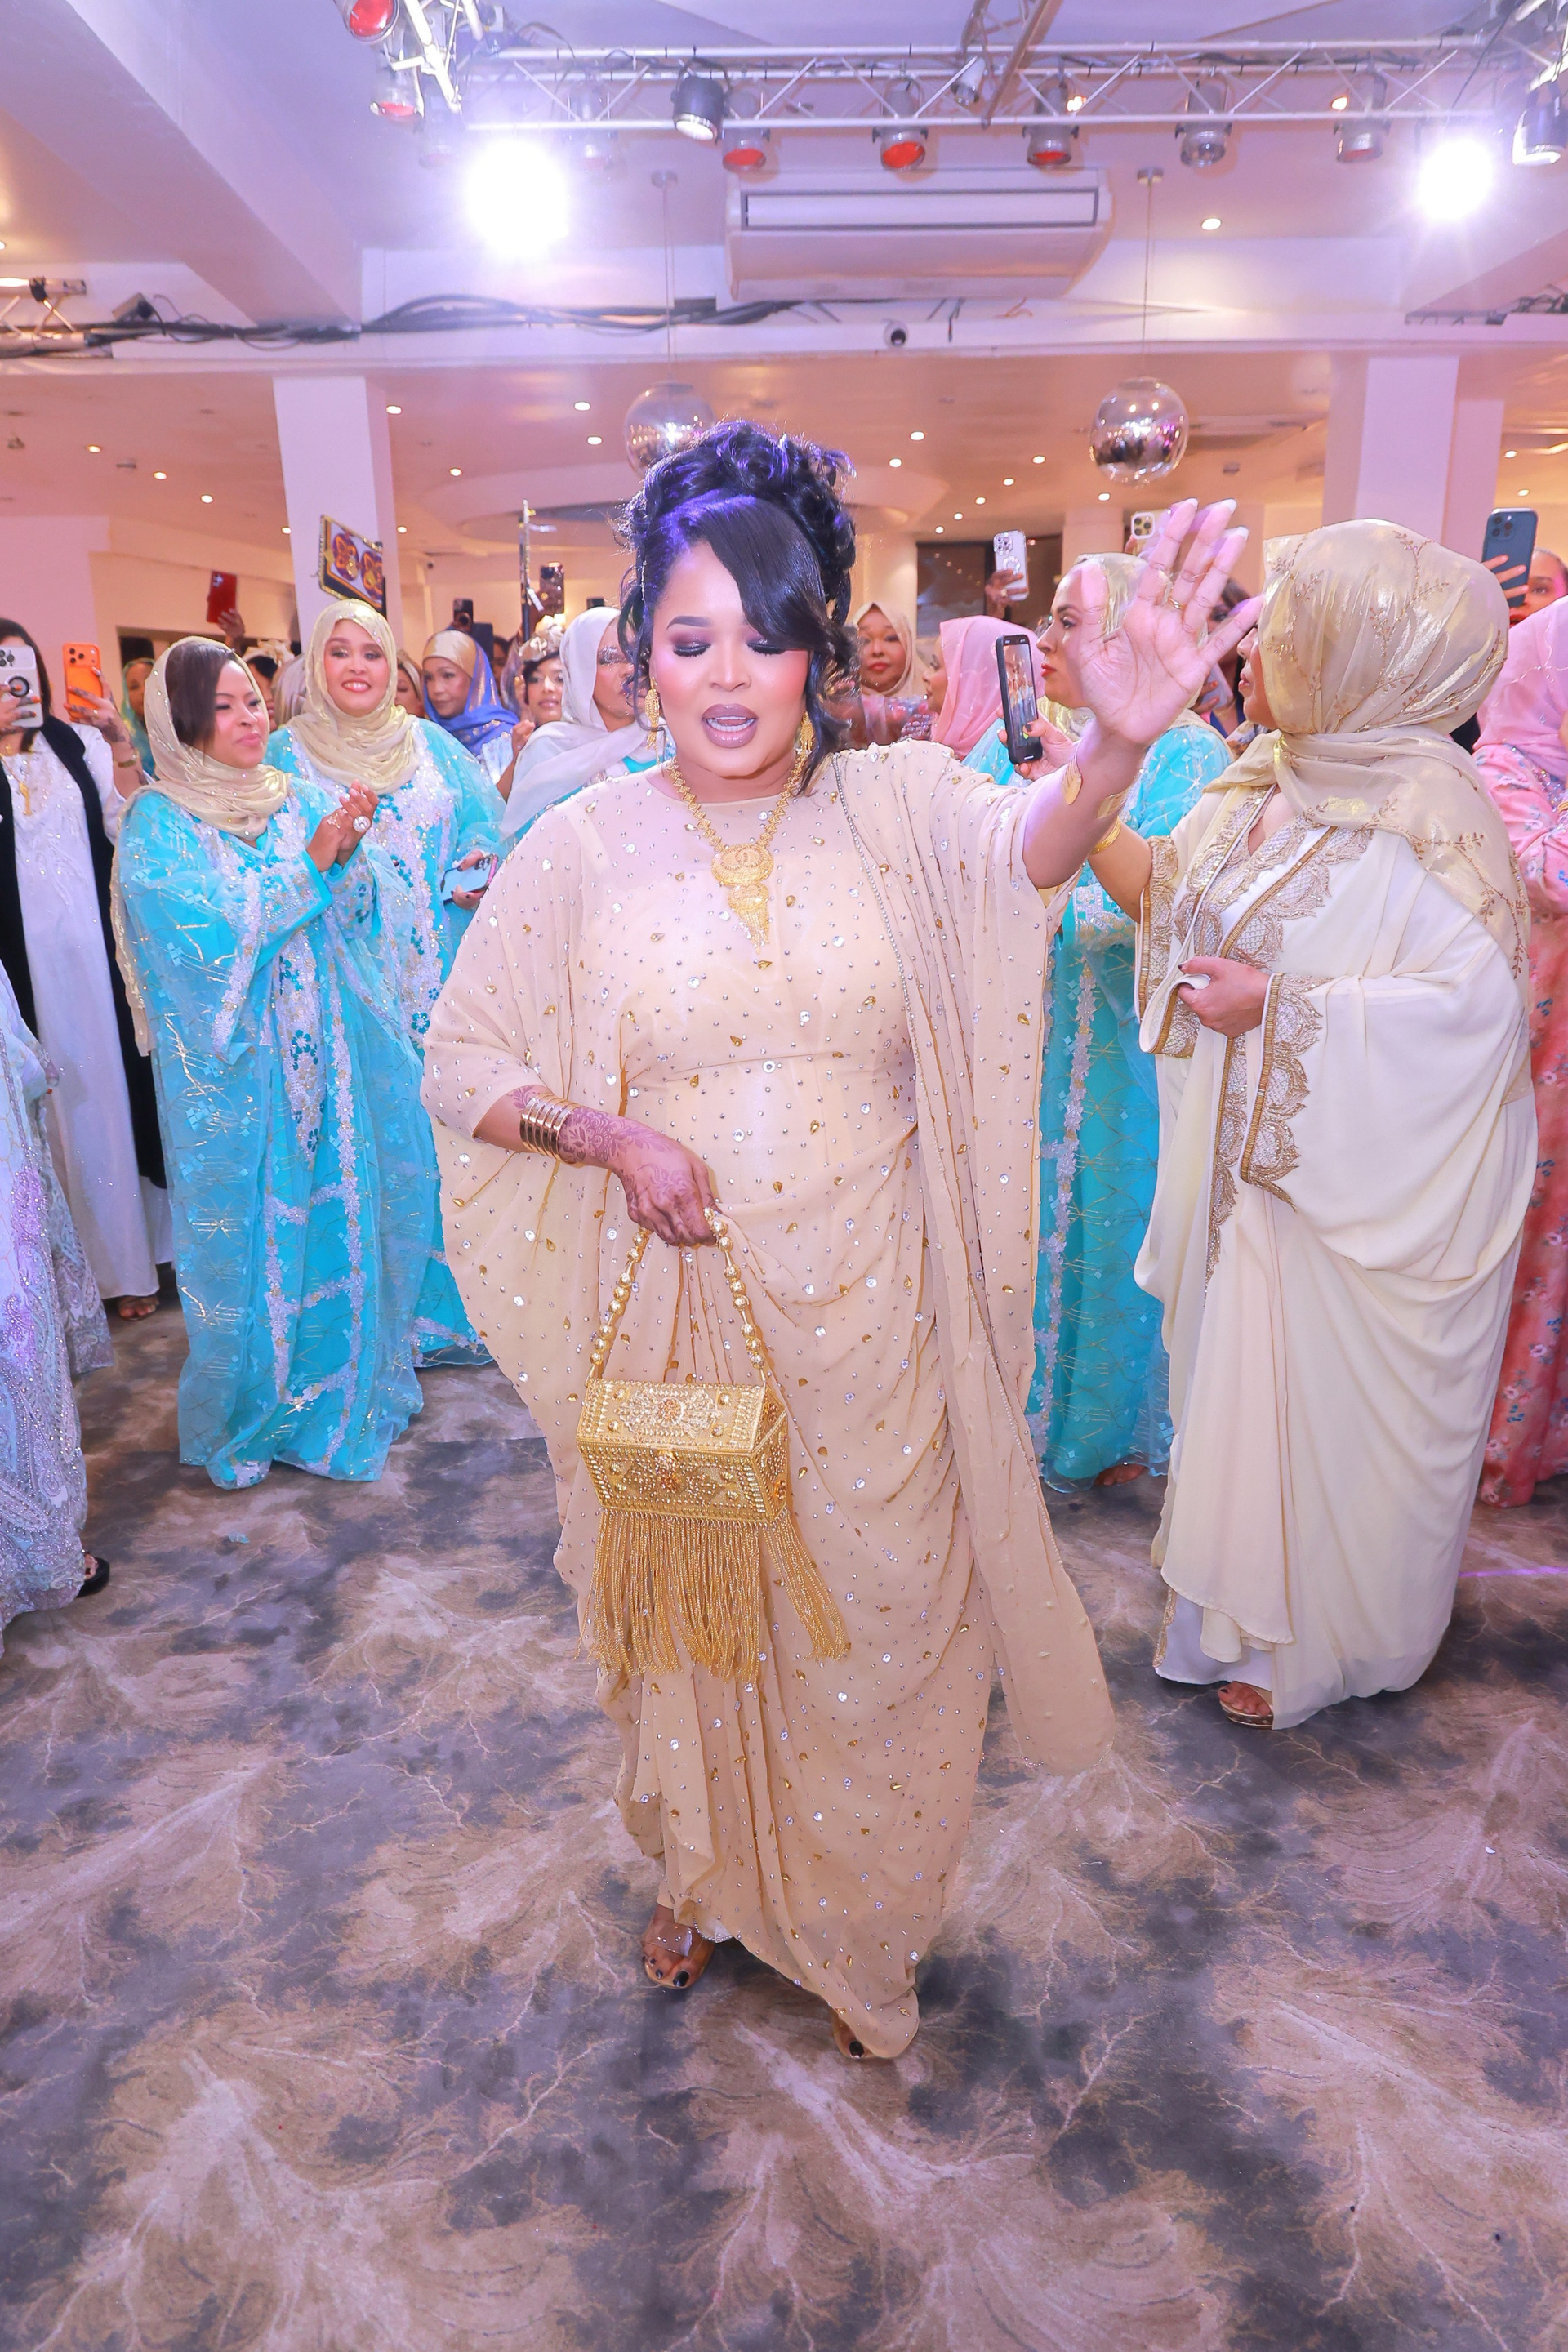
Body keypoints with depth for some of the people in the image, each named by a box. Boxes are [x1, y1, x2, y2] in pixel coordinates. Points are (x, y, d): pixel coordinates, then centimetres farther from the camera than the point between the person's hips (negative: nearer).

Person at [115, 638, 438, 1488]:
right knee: (255, 1223, 4)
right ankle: (256, 1407, 23)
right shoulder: (156, 824, -6)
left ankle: (352, 1378, 30)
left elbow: (356, 914, 3)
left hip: (333, 1048, 4)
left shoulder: (304, 800, 7)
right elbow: (211, 934, -17)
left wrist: (350, 850, -16)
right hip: (236, 1063, -4)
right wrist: (314, 861, -15)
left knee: (342, 1202, 11)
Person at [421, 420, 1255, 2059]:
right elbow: (461, 1073, 1)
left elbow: (1022, 850, -28)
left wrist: (1115, 748, -49)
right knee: (695, 1607, 19)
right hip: (676, 1314, 0)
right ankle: (704, 1875, 52)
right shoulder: (584, 846, -4)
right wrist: (605, 1135, -18)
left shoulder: (894, 803, -5)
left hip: (870, 1315, 0)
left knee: (872, 1616, 16)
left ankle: (855, 1920, 47)